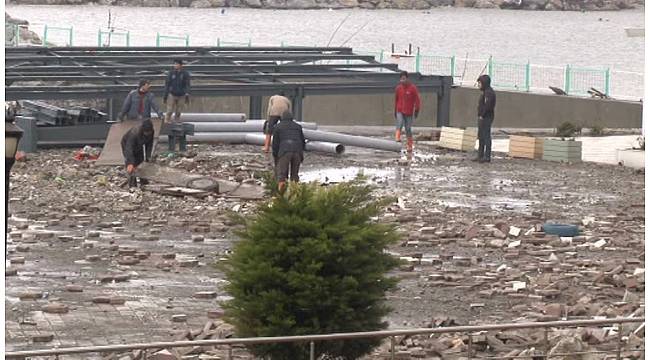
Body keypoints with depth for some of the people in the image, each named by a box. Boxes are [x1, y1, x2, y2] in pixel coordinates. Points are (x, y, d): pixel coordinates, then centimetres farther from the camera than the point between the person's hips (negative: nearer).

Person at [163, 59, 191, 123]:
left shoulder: (185, 74, 0)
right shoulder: (171, 73, 2)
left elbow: (187, 85, -1)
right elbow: (167, 84, 5)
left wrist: (187, 94, -15)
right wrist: (165, 96, 4)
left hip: (181, 96, 0)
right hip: (172, 95, 0)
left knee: (178, 112, 4)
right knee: (169, 111, -6)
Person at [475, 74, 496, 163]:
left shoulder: (489, 92, -16)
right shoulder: (484, 92, 17)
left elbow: (487, 106, -24)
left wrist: (482, 115, -17)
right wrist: (480, 115, 12)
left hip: (486, 118, -11)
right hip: (482, 118, 11)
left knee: (486, 137, -7)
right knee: (481, 137, 14)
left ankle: (487, 156, -5)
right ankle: (480, 156, 20)